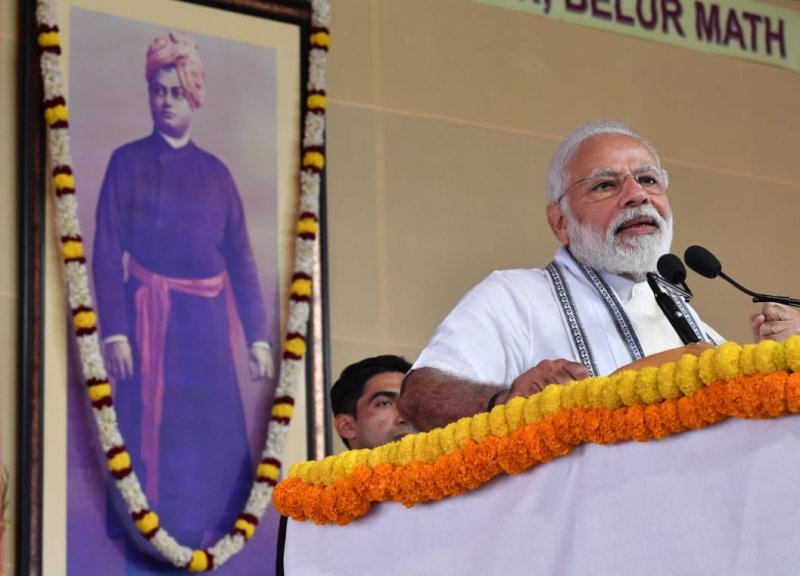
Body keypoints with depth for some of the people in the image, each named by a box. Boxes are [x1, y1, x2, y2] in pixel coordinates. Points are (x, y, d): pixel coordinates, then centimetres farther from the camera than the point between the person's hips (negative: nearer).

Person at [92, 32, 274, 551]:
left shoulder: (216, 173, 10)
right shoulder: (127, 163, 0)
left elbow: (241, 257, 8)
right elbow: (107, 253, -6)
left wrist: (258, 336, 2)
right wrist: (113, 333, -16)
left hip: (208, 321, 3)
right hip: (151, 318, -3)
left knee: (215, 435, 4)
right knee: (152, 435, 0)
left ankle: (212, 544, 15)